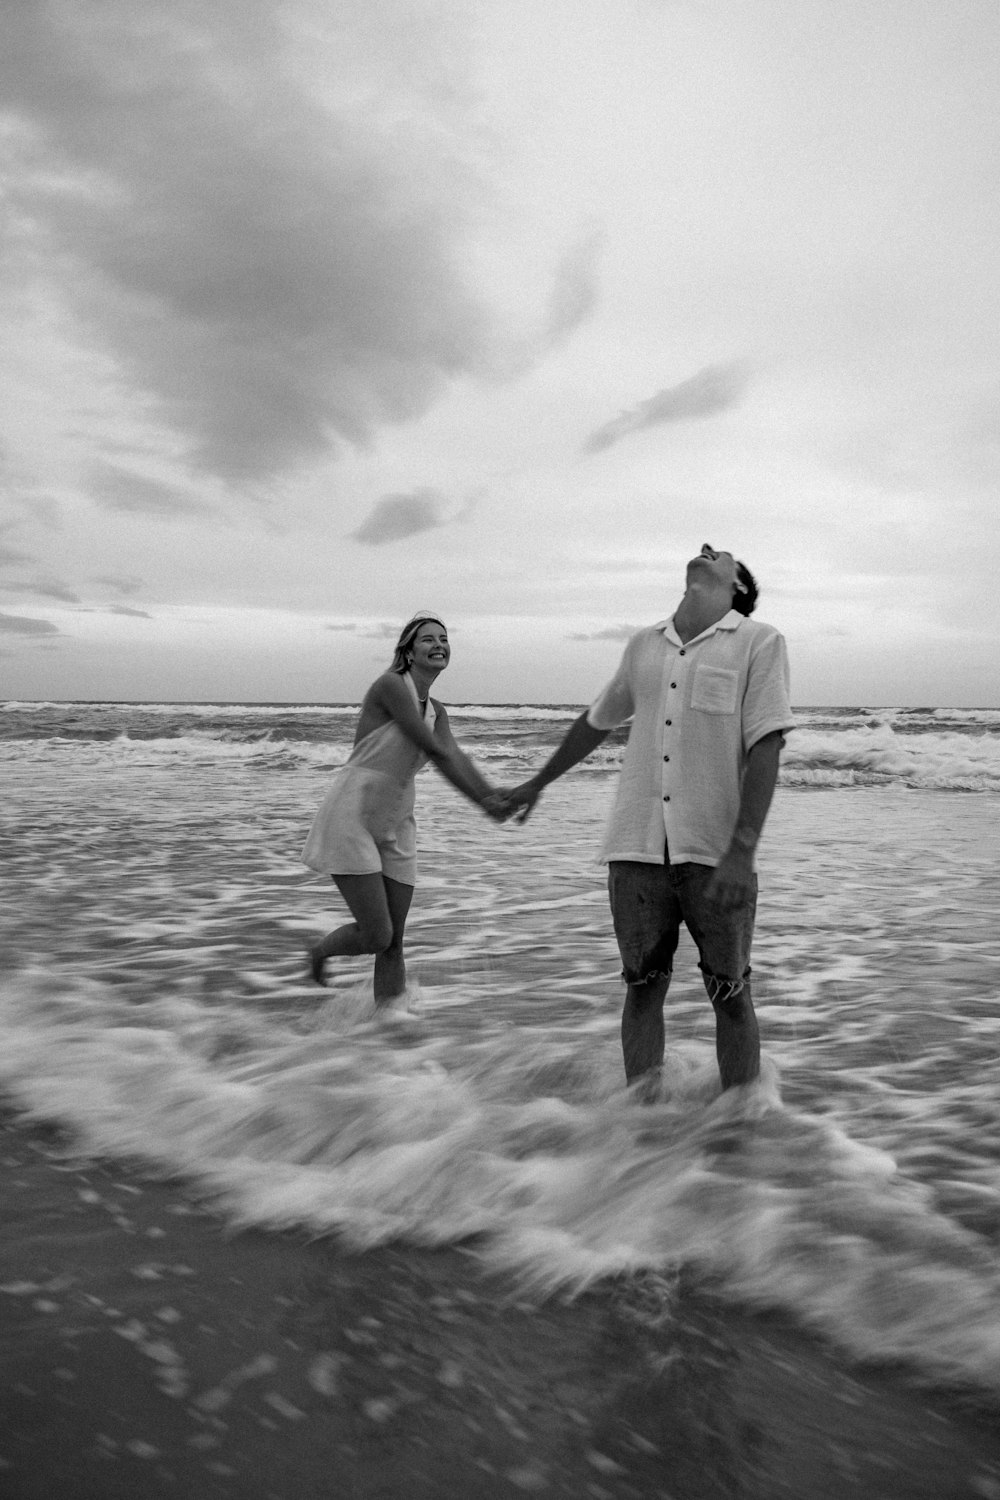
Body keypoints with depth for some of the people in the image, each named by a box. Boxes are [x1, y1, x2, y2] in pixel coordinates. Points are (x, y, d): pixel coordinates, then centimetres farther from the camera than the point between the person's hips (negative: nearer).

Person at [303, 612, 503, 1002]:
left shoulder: (436, 710, 11)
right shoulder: (390, 685, -14)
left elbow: (456, 757, -8)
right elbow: (436, 752, -20)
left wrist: (494, 795, -26)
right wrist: (484, 801, -22)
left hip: (395, 826, 8)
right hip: (351, 819, -8)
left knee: (394, 942, 7)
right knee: (376, 936, -8)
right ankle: (319, 952, 23)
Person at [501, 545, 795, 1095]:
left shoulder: (759, 642, -1)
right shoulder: (644, 644, 12)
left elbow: (765, 749, -9)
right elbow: (596, 721, 26)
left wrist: (741, 852, -19)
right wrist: (536, 784, 34)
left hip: (715, 853, -3)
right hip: (635, 849, 3)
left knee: (730, 994, 4)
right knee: (643, 986, 8)